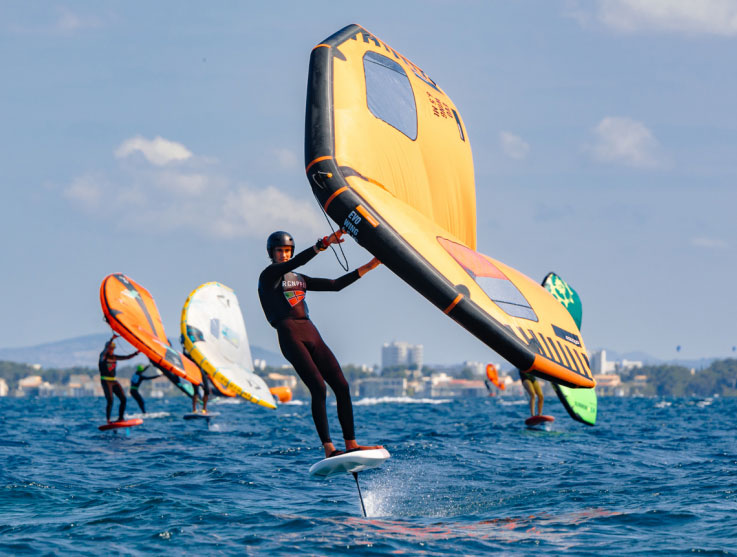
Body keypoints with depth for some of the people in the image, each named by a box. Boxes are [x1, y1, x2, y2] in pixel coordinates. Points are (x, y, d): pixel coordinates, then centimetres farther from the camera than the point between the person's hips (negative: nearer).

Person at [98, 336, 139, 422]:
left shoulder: (114, 357, 13)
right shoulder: (103, 356, -4)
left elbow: (127, 357, 17)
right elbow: (105, 351, -25)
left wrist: (136, 353, 5)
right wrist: (112, 339, -36)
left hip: (114, 381, 7)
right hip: (106, 381, -7)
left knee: (123, 399, -1)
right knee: (110, 401, -18)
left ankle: (120, 418, 9)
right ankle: (108, 420, -14)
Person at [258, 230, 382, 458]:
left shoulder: (300, 279, 25)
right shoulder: (268, 276, 4)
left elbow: (336, 285, 24)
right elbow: (297, 262, -14)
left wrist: (367, 267, 22)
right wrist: (324, 243, -24)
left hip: (311, 334, 7)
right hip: (289, 335, -7)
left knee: (341, 385, -5)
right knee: (318, 388, -21)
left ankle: (351, 444, 0)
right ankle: (329, 449, -24)